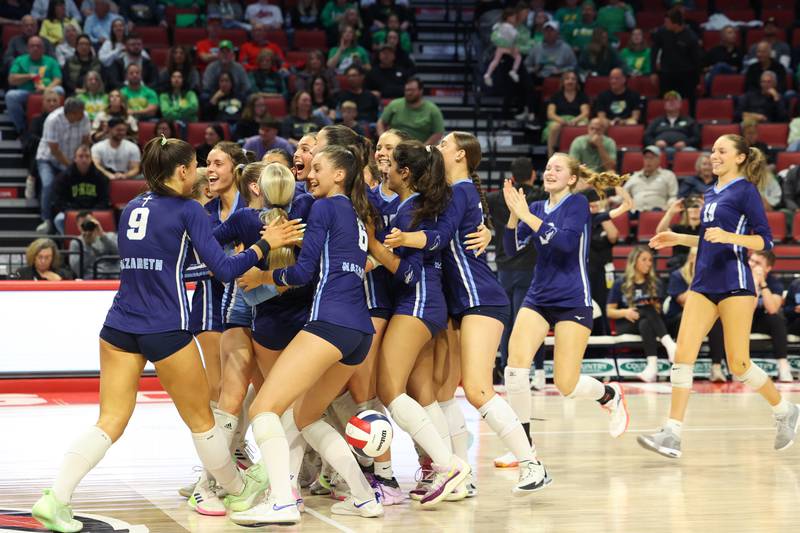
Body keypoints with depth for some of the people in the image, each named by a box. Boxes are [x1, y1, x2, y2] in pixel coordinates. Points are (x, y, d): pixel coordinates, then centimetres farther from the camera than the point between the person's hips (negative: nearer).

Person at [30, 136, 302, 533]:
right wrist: (264, 243, 2)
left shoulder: (131, 209, 14)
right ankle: (240, 490, 31)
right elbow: (223, 270, -9)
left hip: (119, 328, 5)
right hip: (166, 331, -5)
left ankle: (54, 498, -13)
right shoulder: (187, 210, -4)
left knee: (109, 422, 2)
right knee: (201, 420, 12)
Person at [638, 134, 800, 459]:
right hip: (704, 283, 7)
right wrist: (678, 239, 17)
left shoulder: (745, 190, -6)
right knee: (682, 356, -5)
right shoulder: (712, 193, 16)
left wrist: (728, 236, -25)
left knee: (738, 364, -2)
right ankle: (672, 434, -7)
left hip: (734, 284, -7)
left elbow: (765, 241, -11)